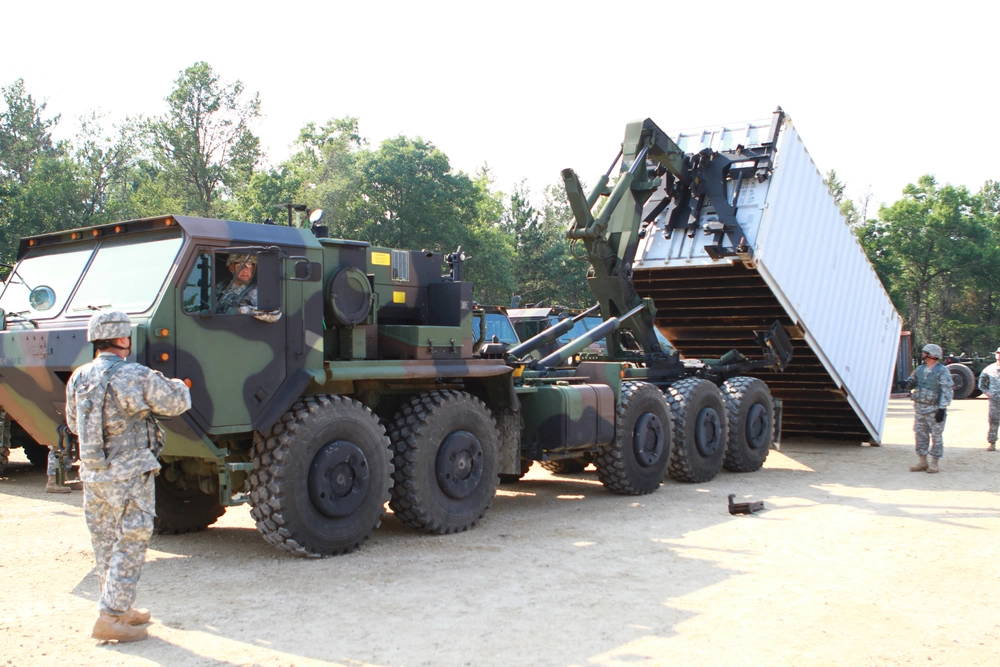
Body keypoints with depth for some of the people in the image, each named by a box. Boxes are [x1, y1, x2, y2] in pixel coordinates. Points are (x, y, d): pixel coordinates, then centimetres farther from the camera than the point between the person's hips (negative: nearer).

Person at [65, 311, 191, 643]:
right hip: (129, 475, -7)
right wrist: (177, 386, 12)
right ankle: (110, 619, 0)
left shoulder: (77, 379, 4)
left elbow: (74, 424, 17)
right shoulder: (134, 377, -18)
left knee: (106, 546, 17)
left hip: (91, 475, 7)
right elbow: (178, 402, -10)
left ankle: (120, 609, 29)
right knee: (130, 546, 1)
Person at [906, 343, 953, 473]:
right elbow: (911, 381, 21)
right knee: (920, 435, 8)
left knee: (936, 436, 1)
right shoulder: (920, 369, 10)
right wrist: (907, 383, -3)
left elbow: (947, 392, -13)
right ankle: (922, 462, 17)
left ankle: (934, 463, 7)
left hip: (934, 409, -6)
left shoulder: (942, 371, -9)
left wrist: (942, 409, -19)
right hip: (919, 408, 6)